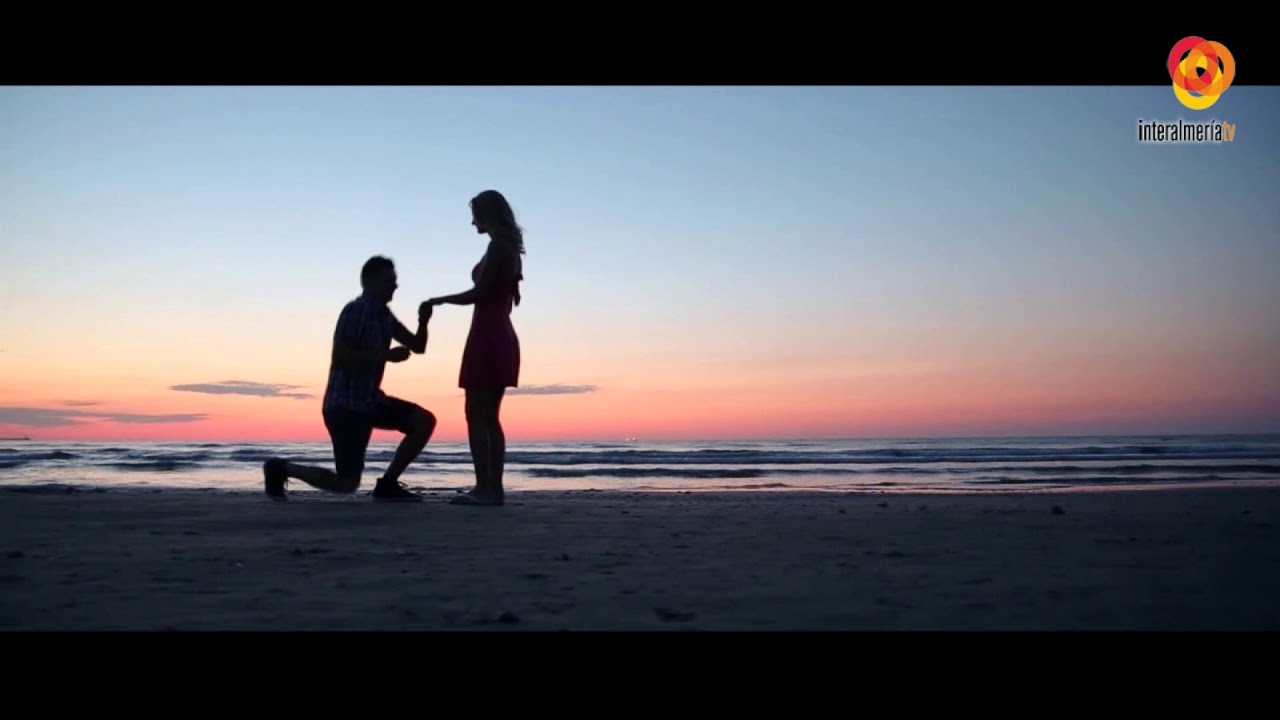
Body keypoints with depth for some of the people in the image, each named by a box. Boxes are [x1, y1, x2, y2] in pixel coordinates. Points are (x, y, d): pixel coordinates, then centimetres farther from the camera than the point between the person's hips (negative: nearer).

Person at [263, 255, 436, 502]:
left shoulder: (384, 315, 11)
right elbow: (339, 359, -24)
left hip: (370, 399, 9)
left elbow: (418, 346, 11)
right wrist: (386, 355, -24)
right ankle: (281, 467, 13)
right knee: (347, 483, -8)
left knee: (424, 420, -5)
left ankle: (387, 484, 3)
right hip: (345, 404, -8)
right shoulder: (355, 311, -15)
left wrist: (423, 322, -9)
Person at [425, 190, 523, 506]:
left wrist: (438, 301, -5)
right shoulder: (509, 248, 18)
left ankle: (484, 488, -10)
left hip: (488, 337, -9)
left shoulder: (497, 246, -9)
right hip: (501, 337, 9)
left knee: (476, 415, -8)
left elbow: (480, 293, -14)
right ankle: (494, 488, 8)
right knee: (489, 417, 9)